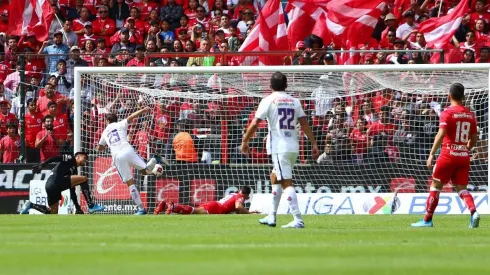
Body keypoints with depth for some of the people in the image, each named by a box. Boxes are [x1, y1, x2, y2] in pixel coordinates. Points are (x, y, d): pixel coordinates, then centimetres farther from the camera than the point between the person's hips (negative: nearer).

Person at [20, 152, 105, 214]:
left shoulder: (74, 171, 29)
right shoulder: (71, 159, 8)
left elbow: (72, 192, 28)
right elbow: (55, 158, -6)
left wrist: (77, 207, 23)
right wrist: (42, 165, -19)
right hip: (55, 181, -9)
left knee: (53, 212, 17)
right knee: (84, 179, -12)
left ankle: (31, 205, 15)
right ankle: (91, 206, -16)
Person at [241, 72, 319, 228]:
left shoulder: (268, 101, -2)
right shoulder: (294, 101, 11)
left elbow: (255, 123, -6)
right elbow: (305, 124, 6)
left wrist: (245, 141, 4)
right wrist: (314, 144, 8)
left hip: (279, 148, -6)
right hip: (294, 147, 6)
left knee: (286, 183, -10)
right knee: (274, 177, 23)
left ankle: (298, 220, -20)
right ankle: (271, 217, 25)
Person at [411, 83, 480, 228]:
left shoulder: (447, 113, -8)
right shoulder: (470, 115, 8)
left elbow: (441, 134, -19)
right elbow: (474, 139, 14)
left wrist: (431, 154, -17)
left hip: (448, 155, -5)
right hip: (464, 157, 5)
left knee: (435, 186, 7)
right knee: (461, 188, 7)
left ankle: (427, 220, 9)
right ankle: (473, 212, -19)